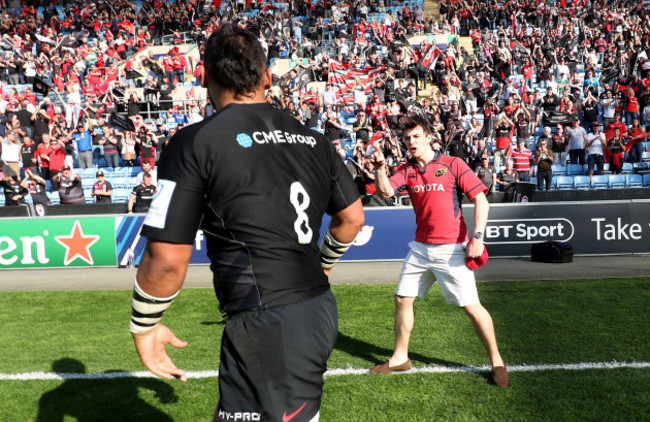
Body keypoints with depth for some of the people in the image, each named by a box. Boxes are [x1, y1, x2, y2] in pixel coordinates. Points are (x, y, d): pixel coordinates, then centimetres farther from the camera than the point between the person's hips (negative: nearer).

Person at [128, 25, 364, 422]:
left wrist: (144, 326, 5)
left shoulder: (196, 143, -11)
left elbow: (167, 258, -14)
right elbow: (352, 217, 17)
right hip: (319, 309, 7)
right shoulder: (314, 139, 7)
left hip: (267, 328, -7)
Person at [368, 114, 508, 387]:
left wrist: (477, 237, -15)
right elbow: (385, 193, -7)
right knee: (402, 299, 8)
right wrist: (380, 168, -24)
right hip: (420, 247, 5)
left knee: (471, 307, -4)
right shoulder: (406, 170, 8)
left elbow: (480, 199, -7)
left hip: (451, 249, -5)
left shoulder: (453, 164, -4)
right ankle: (400, 358, 24)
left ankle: (497, 362, 15)